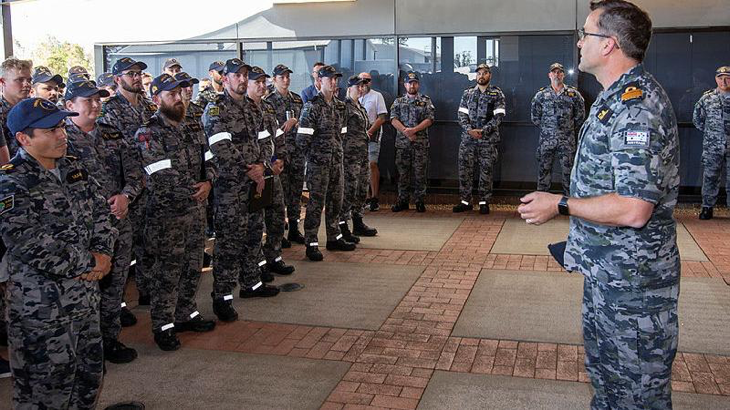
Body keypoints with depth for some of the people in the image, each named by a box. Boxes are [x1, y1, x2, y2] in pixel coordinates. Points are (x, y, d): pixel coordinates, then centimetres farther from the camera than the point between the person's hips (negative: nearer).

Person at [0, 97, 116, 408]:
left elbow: (101, 211, 10)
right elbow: (33, 247, -24)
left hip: (86, 297, 7)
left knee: (91, 371, 20)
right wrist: (89, 264, -16)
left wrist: (102, 253, -8)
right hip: (41, 309, -7)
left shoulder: (74, 169, 8)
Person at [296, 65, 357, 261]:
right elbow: (302, 138, -12)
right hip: (318, 163, -7)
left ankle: (334, 238, 25)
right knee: (316, 203, -3)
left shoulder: (340, 106, 11)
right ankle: (311, 244, 3)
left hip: (336, 161, 7)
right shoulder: (312, 106, -10)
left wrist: (337, 152, 13)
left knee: (336, 201, 13)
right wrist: (313, 157, -6)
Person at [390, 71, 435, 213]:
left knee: (420, 173, 0)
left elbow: (429, 119, -4)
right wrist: (405, 131, -15)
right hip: (402, 142, 1)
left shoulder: (426, 101, 7)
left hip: (421, 143, -1)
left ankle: (420, 201, 7)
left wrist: (414, 130, -15)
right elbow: (393, 119, -1)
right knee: (402, 172, 4)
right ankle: (402, 201, 12)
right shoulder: (398, 101, 11)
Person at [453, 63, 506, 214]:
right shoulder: (467, 93, 13)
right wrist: (469, 130, -11)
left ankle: (484, 202, 11)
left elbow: (498, 116, -5)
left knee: (486, 171, 1)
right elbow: (462, 114, 6)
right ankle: (465, 201, 10)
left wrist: (483, 131, -16)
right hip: (468, 138, 3)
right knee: (464, 169, 1)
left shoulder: (497, 94, 4)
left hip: (488, 139, -2)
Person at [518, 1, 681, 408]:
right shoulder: (617, 97, 11)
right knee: (604, 374, 25)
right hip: (606, 269, 10)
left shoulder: (637, 106, -23)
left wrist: (560, 205, -19)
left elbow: (632, 209, -30)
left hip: (632, 281, -10)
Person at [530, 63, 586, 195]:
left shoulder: (573, 94, 2)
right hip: (546, 140, 1)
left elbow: (580, 116, 9)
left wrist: (570, 130, 9)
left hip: (567, 141, 0)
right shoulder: (541, 95, 3)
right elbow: (534, 116, 10)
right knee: (544, 170, 5)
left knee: (568, 172, 4)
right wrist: (545, 128, 9)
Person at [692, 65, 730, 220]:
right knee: (710, 177, 5)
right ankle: (707, 207, 13)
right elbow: (697, 118, 15)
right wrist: (708, 132, 9)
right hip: (712, 146, 0)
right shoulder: (707, 98, 4)